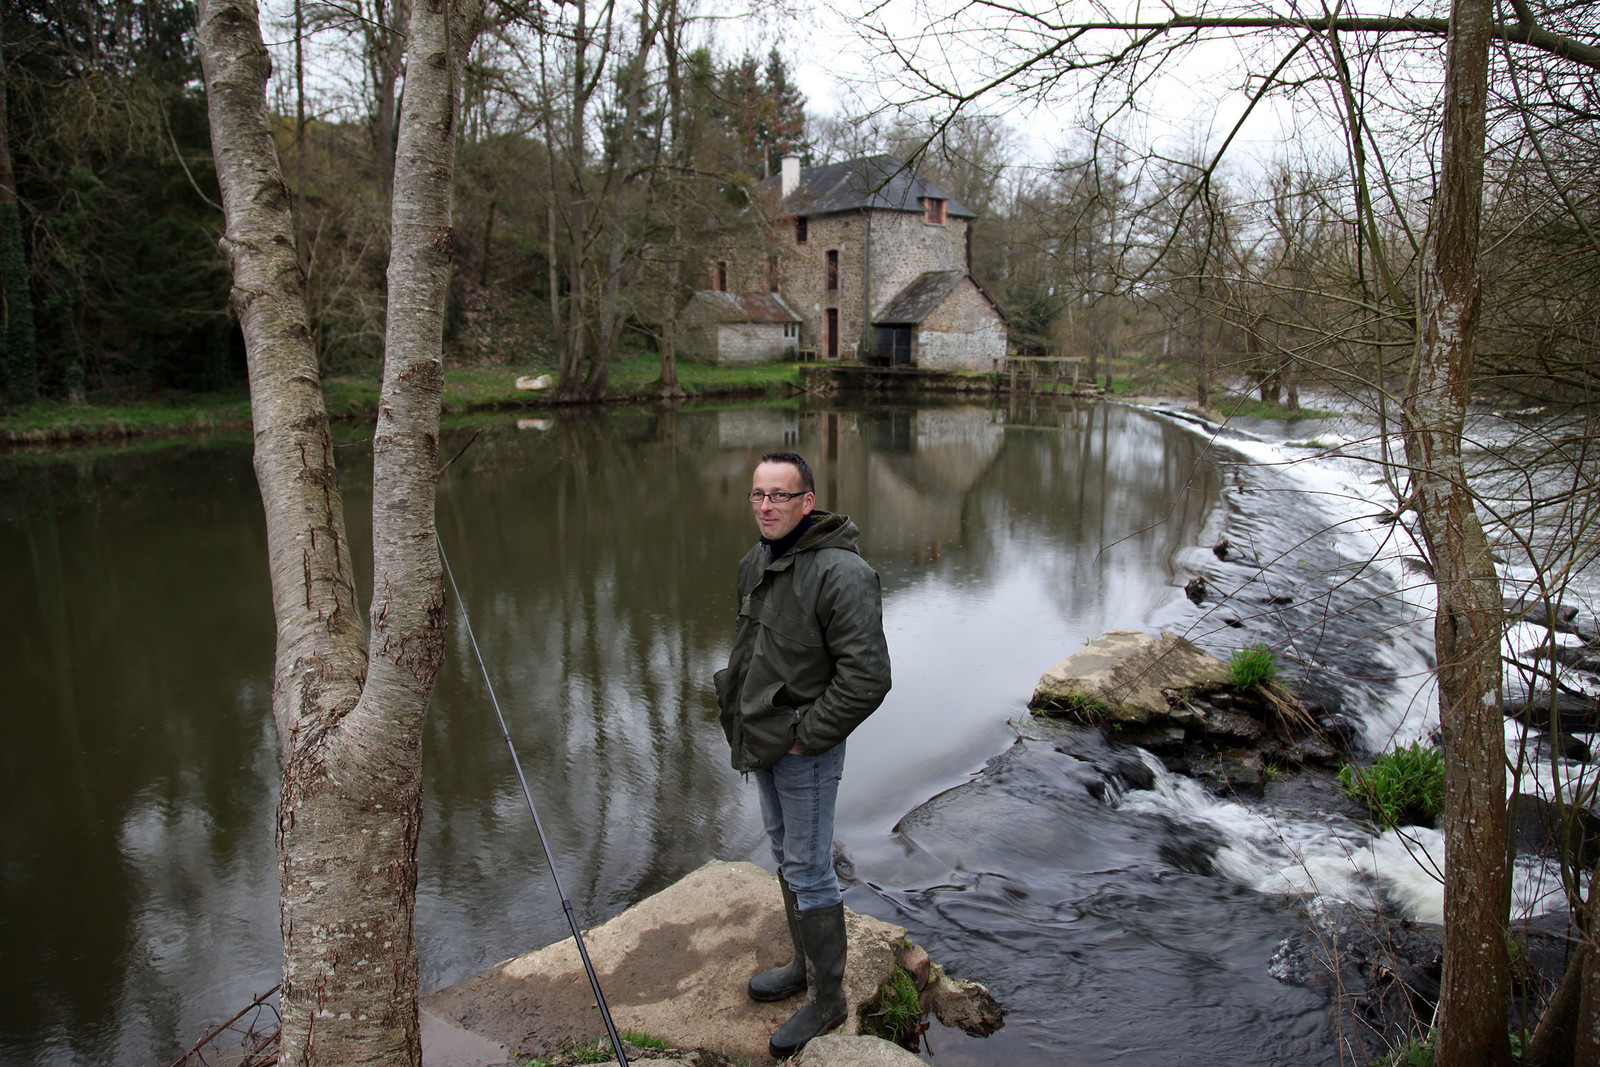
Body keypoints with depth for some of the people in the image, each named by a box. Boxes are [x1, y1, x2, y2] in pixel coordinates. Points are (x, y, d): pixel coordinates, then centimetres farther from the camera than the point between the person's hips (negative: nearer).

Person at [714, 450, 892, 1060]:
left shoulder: (841, 573, -23)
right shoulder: (755, 562, 5)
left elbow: (867, 677, -25)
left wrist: (803, 735, -19)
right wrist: (742, 722, 13)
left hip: (806, 751, -9)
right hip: (762, 743, 9)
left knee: (809, 872, 2)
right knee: (785, 857, 21)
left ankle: (827, 999, 20)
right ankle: (806, 965, 40)